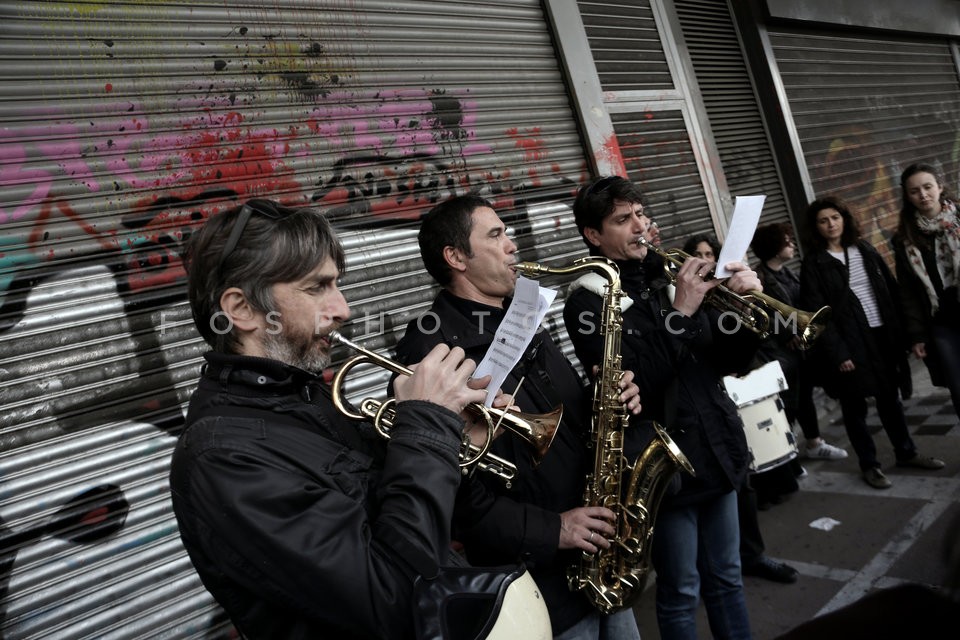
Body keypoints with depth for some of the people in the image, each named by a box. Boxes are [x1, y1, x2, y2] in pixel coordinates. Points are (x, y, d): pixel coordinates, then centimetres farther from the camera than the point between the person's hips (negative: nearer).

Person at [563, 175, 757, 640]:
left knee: (726, 579, 21)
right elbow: (632, 387, -23)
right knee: (681, 594, 10)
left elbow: (729, 361, 7)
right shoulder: (587, 301, -11)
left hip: (718, 452, 6)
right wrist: (680, 312, -26)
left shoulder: (668, 276, 6)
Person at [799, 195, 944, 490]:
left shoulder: (864, 250, 10)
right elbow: (816, 313, -13)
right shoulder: (813, 264, -7)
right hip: (849, 343, -5)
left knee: (890, 397, 17)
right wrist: (837, 353, -18)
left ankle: (906, 452, 33)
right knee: (855, 406, 5)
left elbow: (891, 289, 11)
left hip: (882, 335, 5)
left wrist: (900, 329, 2)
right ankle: (869, 465, 19)